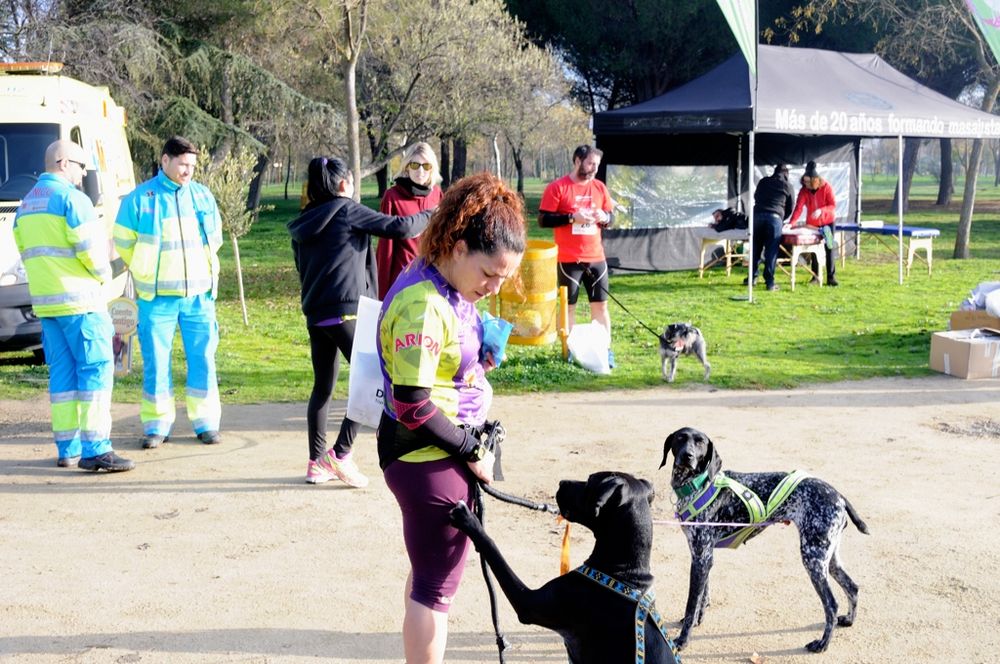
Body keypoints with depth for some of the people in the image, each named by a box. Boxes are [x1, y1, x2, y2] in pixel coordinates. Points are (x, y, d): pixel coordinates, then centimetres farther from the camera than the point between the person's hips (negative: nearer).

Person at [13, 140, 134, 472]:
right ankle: (95, 449, -11)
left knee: (62, 373, 10)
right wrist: (103, 273, 2)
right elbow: (91, 248, -15)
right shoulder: (71, 198, -11)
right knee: (96, 369, -7)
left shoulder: (27, 204, 17)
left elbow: (31, 253, 19)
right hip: (79, 299, -8)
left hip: (45, 301, 9)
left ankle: (67, 448, 12)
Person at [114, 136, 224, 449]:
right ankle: (157, 425, 11)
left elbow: (215, 238, 19)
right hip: (157, 296, -2)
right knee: (156, 361, 2)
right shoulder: (140, 198, -3)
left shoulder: (203, 196, 6)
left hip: (198, 294, 2)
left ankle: (206, 422, 12)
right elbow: (123, 241, 6)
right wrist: (147, 273, 13)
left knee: (203, 358, 3)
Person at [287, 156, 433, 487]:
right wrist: (431, 216, 9)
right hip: (346, 313, -7)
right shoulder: (346, 210, -4)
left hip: (315, 316, 8)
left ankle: (317, 462, 16)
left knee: (322, 388, 14)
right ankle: (340, 453, -6)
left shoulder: (303, 225, 14)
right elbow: (398, 227, -7)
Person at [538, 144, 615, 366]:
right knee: (568, 306, 5)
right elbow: (543, 220, -9)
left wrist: (604, 218, -6)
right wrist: (572, 217, -19)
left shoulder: (599, 187, 9)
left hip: (596, 258, 4)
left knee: (601, 305, 6)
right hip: (569, 260, -4)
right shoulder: (557, 187, -6)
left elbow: (609, 217, 18)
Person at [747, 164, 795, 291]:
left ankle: (752, 276, 16)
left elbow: (755, 197, 30)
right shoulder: (787, 186, 13)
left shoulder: (763, 182, 20)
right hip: (775, 217, -2)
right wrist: (782, 219, 31)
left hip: (757, 215, 3)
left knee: (756, 247, 11)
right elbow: (790, 207, 16)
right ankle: (769, 282, -4)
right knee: (772, 250, -2)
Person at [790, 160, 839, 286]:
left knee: (829, 249, -3)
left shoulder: (826, 187, -18)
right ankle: (815, 276, 12)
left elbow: (833, 205, -18)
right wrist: (792, 223, -38)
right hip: (811, 223, 2)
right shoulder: (804, 190, -15)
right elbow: (798, 208, -24)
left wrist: (821, 210, -37)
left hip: (827, 222, -2)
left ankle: (831, 277, 0)